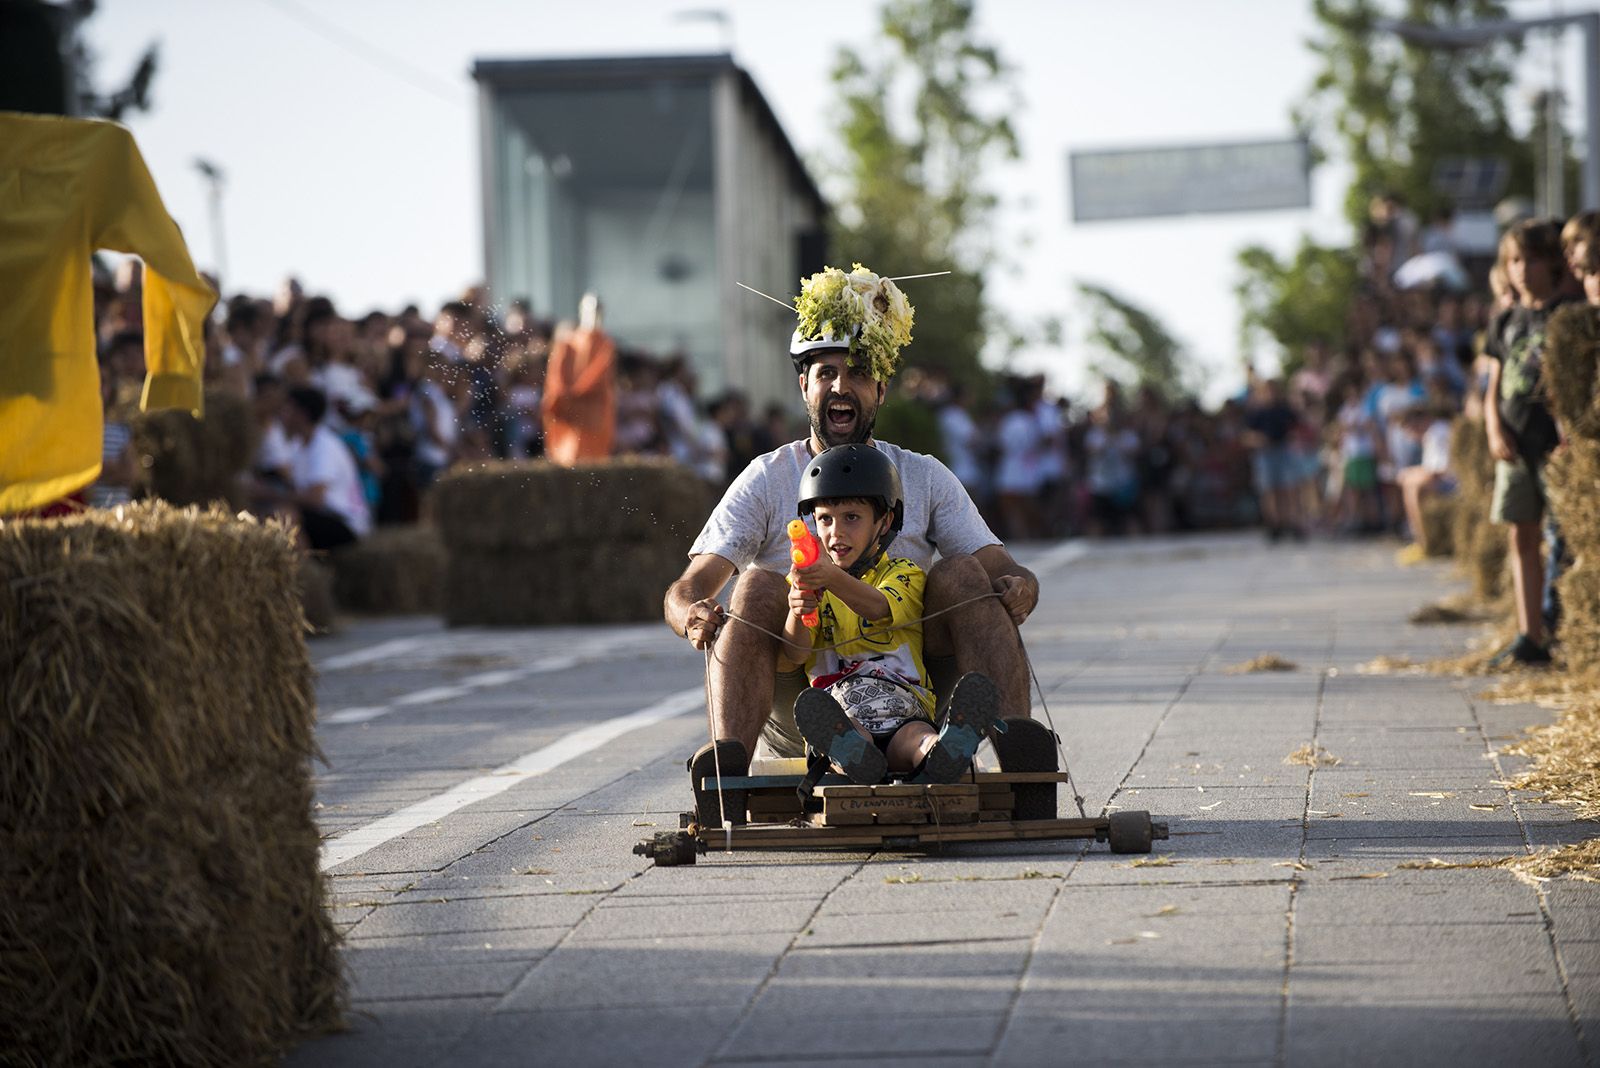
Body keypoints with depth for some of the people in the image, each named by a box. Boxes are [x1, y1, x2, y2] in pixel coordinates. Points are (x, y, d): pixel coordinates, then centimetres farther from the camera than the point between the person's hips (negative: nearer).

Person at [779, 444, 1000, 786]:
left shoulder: (904, 575, 14)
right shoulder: (804, 582, 22)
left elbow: (879, 608, -12)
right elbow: (790, 660, 6)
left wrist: (833, 578, -34)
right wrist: (797, 614, -17)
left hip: (902, 713, -1)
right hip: (840, 711, 1)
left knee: (917, 736, -37)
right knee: (813, 708, -36)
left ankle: (939, 754, -72)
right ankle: (851, 754, -69)